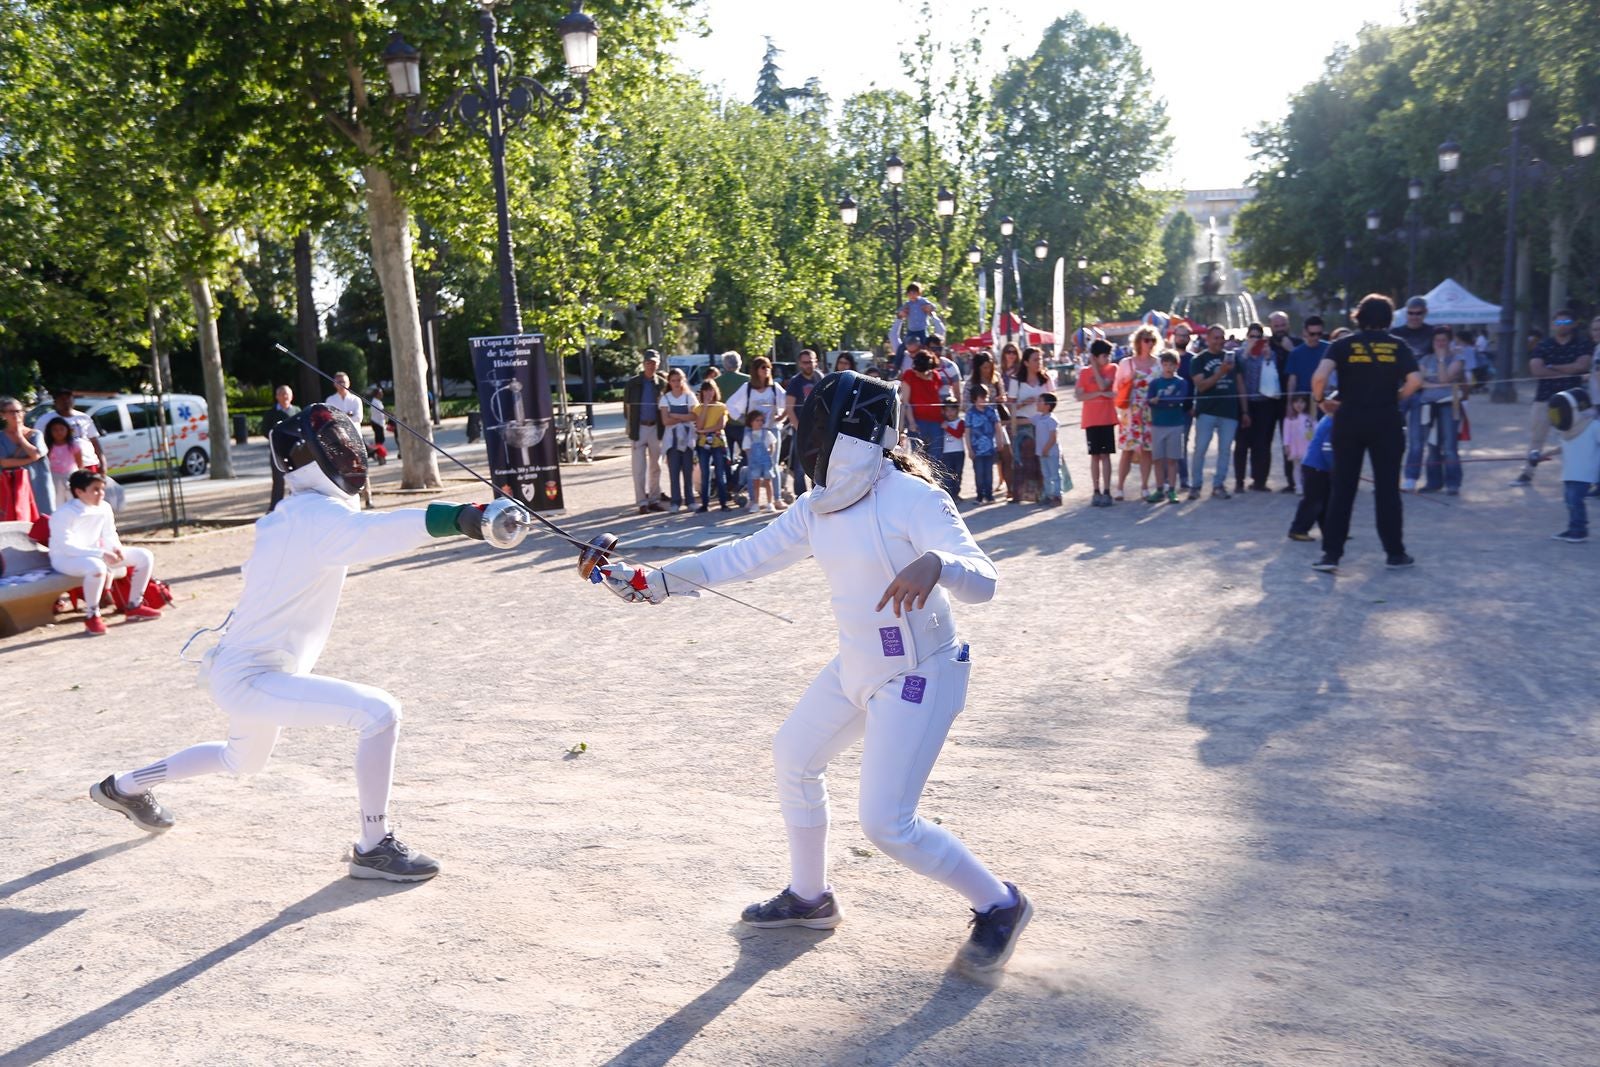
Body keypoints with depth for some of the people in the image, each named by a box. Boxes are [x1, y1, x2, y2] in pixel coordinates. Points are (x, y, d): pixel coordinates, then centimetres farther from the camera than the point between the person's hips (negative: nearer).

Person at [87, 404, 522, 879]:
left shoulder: (286, 514, 6)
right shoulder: (319, 514, -24)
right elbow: (376, 530, -45)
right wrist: (469, 518, -59)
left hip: (238, 669, 10)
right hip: (250, 680, -10)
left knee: (241, 761, 36)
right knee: (379, 714, -23)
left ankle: (123, 786, 55)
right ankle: (373, 847, -11)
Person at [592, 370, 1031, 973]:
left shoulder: (913, 498, -23)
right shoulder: (819, 507, -1)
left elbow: (981, 584, -31)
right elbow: (745, 557, 5)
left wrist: (935, 564, -54)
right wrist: (652, 583, 0)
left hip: (918, 678, -8)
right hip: (857, 668, 9)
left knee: (886, 824, -10)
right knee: (794, 760, 20)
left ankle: (999, 906, 14)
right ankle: (809, 898, 40)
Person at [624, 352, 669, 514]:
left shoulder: (662, 384, 4)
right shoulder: (632, 383, 1)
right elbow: (627, 406, 6)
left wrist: (663, 426, -1)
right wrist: (631, 425, 2)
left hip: (656, 428, 2)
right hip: (639, 428, -2)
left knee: (655, 466, 8)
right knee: (639, 467, -4)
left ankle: (654, 499, 16)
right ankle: (642, 502, -2)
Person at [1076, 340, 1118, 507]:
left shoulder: (1112, 369, 3)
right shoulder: (1084, 372, 2)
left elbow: (1103, 385, -14)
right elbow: (1079, 396, -6)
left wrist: (1094, 367, -8)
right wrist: (1101, 393, -14)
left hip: (1107, 419, -1)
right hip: (1091, 420, 1)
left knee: (1105, 455, -2)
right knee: (1095, 455, 5)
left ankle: (1106, 492, 0)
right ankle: (1096, 491, 10)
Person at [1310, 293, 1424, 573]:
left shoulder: (1343, 345, 0)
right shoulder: (1398, 346, 3)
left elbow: (1320, 377, -15)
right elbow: (1414, 381, -7)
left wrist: (1319, 399, 2)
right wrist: (1395, 400, 9)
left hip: (1349, 421, 0)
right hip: (1386, 422, 0)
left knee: (1342, 488, 4)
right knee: (1387, 487, 8)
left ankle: (1331, 554, 1)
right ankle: (1395, 552, 16)